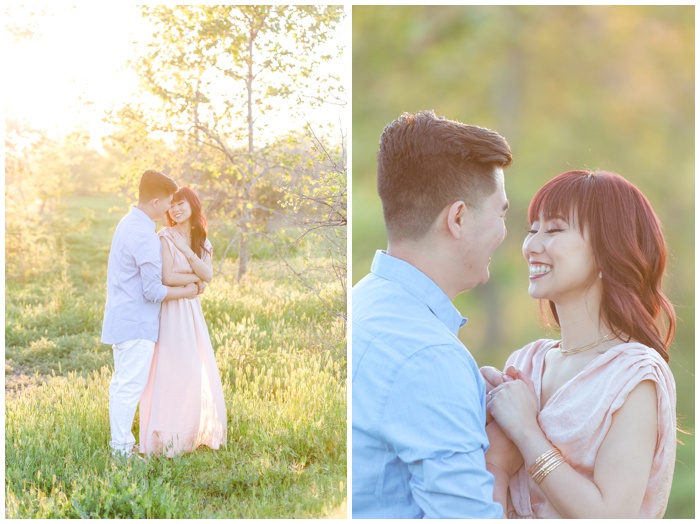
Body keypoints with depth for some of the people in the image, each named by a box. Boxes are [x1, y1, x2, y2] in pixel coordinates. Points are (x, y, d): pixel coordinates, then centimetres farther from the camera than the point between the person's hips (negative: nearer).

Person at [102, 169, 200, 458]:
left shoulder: (128, 223, 10)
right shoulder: (145, 236, -21)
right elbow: (154, 291, -21)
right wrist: (187, 292, -6)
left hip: (121, 319, 10)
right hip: (137, 324, -10)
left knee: (121, 382, 16)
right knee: (131, 385, -3)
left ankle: (119, 442, 24)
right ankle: (122, 448, 2)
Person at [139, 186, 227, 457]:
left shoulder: (201, 240, 12)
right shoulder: (165, 237, -9)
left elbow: (207, 275, -2)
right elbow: (167, 277, -17)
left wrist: (186, 251, -13)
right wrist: (196, 279, -5)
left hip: (192, 310, 7)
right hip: (170, 310, -7)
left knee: (197, 372, 8)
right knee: (172, 372, -6)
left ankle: (191, 433, 20)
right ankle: (166, 439, 3)